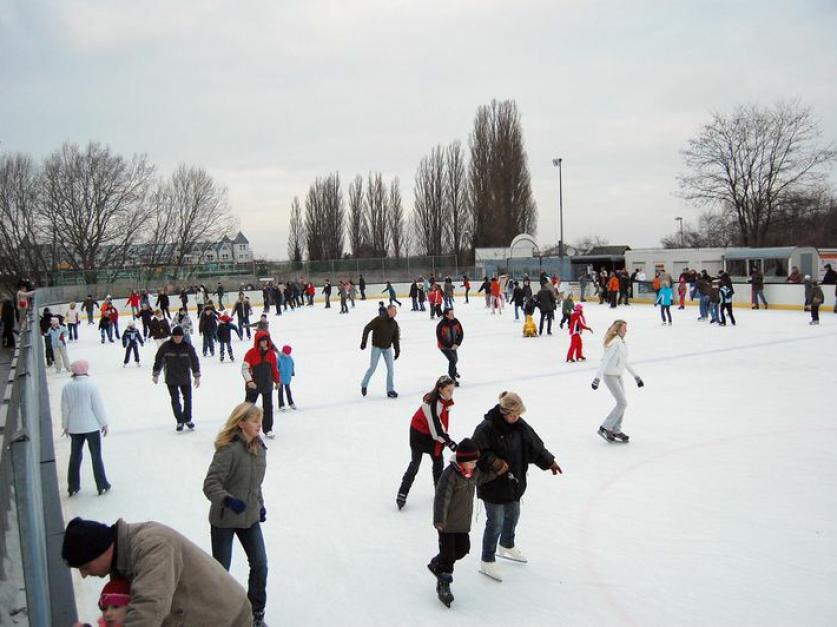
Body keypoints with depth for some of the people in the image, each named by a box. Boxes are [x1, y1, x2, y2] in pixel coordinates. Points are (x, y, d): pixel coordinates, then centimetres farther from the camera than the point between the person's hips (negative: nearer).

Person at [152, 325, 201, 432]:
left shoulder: (188, 347, -10)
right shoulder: (165, 346, -11)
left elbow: (195, 361, -4)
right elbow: (158, 360, -1)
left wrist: (197, 377, -2)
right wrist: (155, 375, 2)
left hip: (185, 378, 1)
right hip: (171, 379, -1)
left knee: (188, 399, 11)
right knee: (175, 400, 0)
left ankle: (188, 419, 30)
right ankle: (180, 421, 13)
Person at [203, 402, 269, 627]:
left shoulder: (258, 447, 0)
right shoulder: (228, 449, -24)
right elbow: (210, 484, -25)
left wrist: (260, 504, 14)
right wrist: (228, 500, -40)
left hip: (250, 516, 6)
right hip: (224, 519, -6)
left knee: (260, 565, 7)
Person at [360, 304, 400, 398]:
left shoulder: (394, 324, -1)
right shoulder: (378, 320, -17)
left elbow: (396, 338, 6)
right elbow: (367, 328, -16)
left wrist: (397, 350, 4)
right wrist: (364, 341, -23)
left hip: (387, 348, 5)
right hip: (377, 347, -4)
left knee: (391, 369, -1)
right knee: (372, 368, 1)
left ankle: (390, 390, 9)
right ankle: (364, 385, 25)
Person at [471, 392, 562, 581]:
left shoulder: (520, 426, -2)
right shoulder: (487, 427, -24)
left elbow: (535, 446, 10)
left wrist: (549, 461, 11)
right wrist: (493, 461, -31)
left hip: (514, 481, 8)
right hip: (492, 484, -7)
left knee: (513, 516, 25)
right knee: (496, 523, 0)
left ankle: (507, 546, 52)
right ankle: (487, 562, 18)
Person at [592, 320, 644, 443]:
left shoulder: (622, 342, 9)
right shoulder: (615, 343, -20)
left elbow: (624, 362, 19)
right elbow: (605, 360, -26)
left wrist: (636, 376, 23)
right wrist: (598, 377, -32)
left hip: (618, 376, 9)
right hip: (610, 376, -9)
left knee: (621, 403, 10)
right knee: (622, 403, -10)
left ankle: (616, 431, 20)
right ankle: (605, 428, -3)